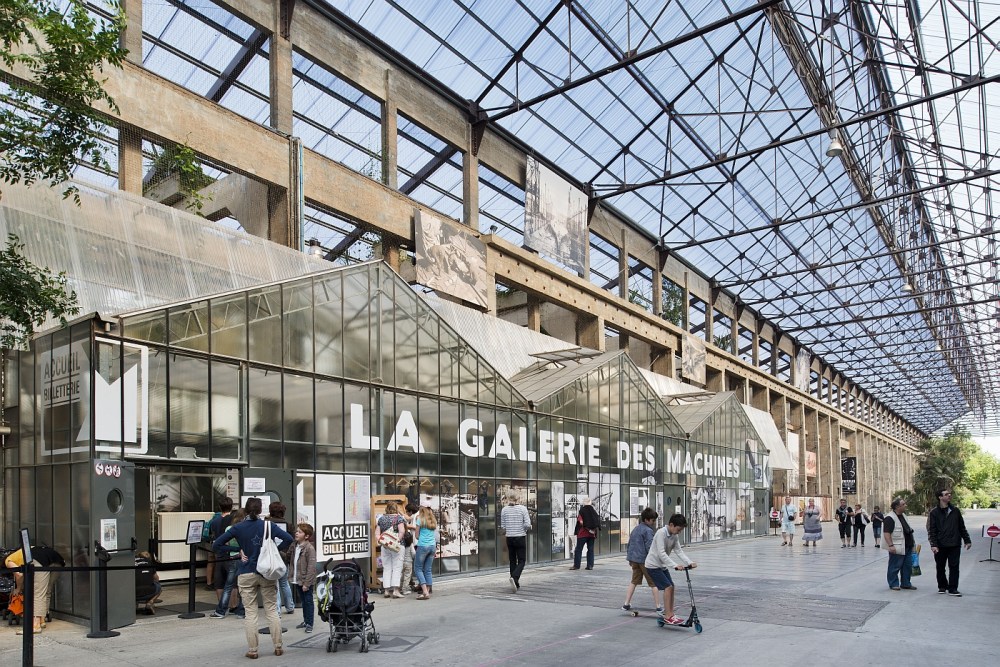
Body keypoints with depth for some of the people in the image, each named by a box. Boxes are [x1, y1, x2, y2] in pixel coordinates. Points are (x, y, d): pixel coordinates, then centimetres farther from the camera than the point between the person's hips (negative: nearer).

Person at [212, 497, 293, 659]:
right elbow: (288, 539, -14)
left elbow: (216, 545, -4)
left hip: (246, 574, 0)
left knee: (250, 613, 7)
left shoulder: (238, 528, -2)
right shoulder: (268, 525, -4)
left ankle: (252, 650, 9)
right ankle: (278, 647, 11)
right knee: (272, 611, 8)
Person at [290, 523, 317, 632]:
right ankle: (305, 621, 30)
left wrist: (307, 583, -21)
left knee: (308, 601, 3)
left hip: (306, 581, -7)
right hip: (298, 580, 7)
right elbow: (293, 563, 13)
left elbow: (311, 567, -20)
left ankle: (309, 623, 11)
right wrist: (291, 575, 5)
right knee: (303, 601, 18)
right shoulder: (295, 547, 5)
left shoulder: (310, 548, -19)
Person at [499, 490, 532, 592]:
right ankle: (514, 577, -21)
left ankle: (516, 584, 17)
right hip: (521, 538, -2)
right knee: (521, 561, 4)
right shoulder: (523, 508, -9)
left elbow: (503, 527, 0)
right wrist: (525, 528, 8)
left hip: (509, 538, 2)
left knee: (512, 561, 14)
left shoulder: (504, 510, -3)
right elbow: (528, 525, -14)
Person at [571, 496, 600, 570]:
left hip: (583, 533, -5)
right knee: (590, 549, 10)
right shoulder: (593, 510, 5)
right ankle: (590, 565, 8)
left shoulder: (582, 510, -10)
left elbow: (581, 522, -17)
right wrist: (594, 529, 10)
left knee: (578, 549, 2)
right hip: (592, 533, 5)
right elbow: (598, 520, 6)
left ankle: (576, 565, 2)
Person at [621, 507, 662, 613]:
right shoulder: (648, 531, -13)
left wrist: (630, 558, 27)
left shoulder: (635, 529, 14)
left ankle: (626, 604, 15)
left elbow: (629, 544, 19)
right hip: (645, 560, -8)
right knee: (654, 583, 2)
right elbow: (650, 547, -18)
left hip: (634, 559, 8)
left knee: (634, 581, 16)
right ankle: (658, 606, 4)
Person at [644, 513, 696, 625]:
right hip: (653, 565, -8)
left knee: (671, 587, 3)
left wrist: (690, 563, -15)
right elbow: (661, 553, -29)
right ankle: (668, 616, -11)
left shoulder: (674, 536, 3)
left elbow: (679, 551, -1)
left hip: (663, 565, 8)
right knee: (668, 587, -15)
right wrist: (675, 565, -34)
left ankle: (669, 614, 13)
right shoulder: (661, 533, -23)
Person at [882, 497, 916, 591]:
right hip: (897, 548, -9)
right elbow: (886, 533, -21)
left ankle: (905, 584, 23)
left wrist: (911, 543, 23)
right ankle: (893, 584, 10)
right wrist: (890, 545, -27)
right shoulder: (889, 518, -17)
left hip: (907, 547, 9)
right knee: (895, 567, 0)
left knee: (907, 565, 13)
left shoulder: (903, 515, 14)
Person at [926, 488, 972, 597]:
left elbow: (962, 527, 14)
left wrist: (967, 540, 12)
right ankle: (942, 586, 23)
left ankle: (952, 589, 5)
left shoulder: (955, 511, 7)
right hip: (940, 546, -2)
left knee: (954, 567, -1)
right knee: (940, 568, 8)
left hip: (955, 545, 2)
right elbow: (932, 530, -5)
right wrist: (933, 545, -12)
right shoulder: (934, 513, -2)